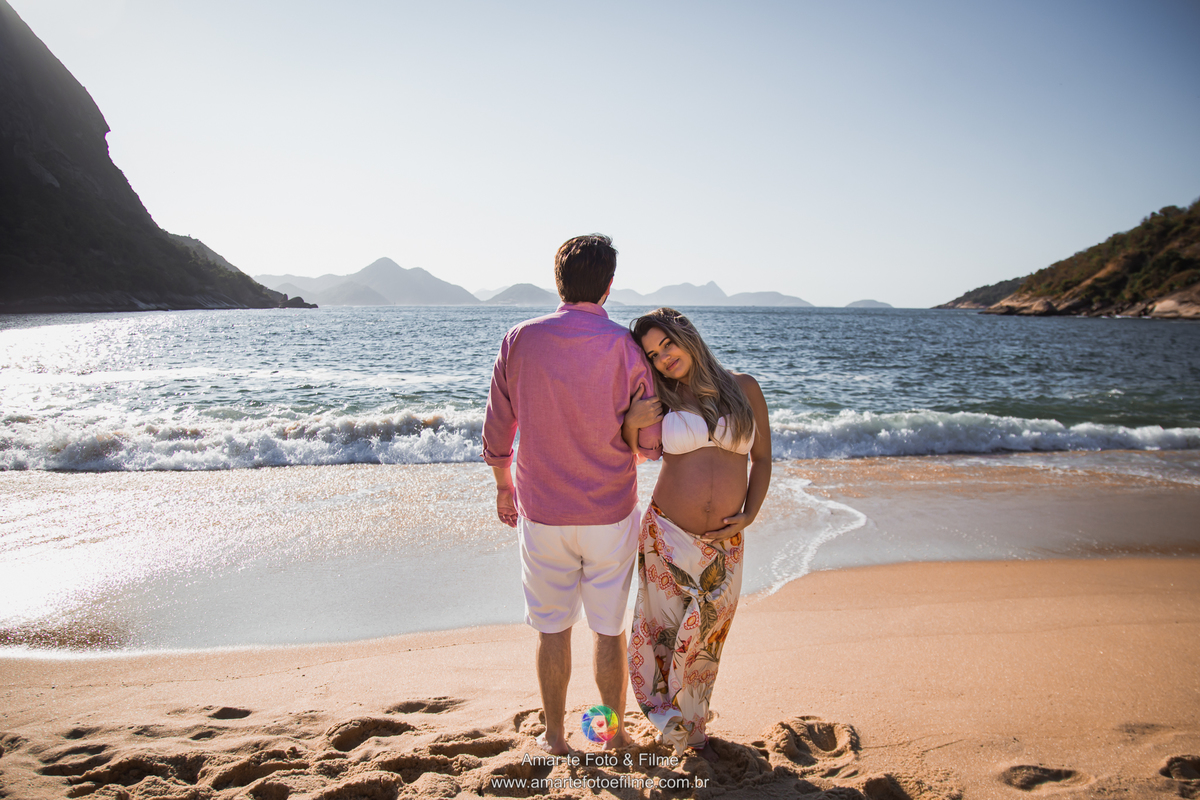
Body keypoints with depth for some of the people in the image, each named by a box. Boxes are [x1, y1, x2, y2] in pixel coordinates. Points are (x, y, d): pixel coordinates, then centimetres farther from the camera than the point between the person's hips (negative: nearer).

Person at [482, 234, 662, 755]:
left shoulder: (519, 340, -7)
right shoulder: (625, 347, -11)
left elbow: (497, 433, 0)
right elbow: (650, 445, -8)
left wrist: (504, 488, 16)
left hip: (542, 513, 1)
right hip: (610, 515, -1)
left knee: (553, 630, 15)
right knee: (610, 630, 14)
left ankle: (555, 736, 29)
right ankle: (614, 733, 30)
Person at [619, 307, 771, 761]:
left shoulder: (744, 388, 1)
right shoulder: (659, 402, -1)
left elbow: (762, 459, 7)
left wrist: (748, 516, -4)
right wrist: (630, 425, -14)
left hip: (723, 544, 1)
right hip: (667, 536, -1)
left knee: (706, 638, 14)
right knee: (664, 629, 9)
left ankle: (693, 727, 35)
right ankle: (671, 721, 33)